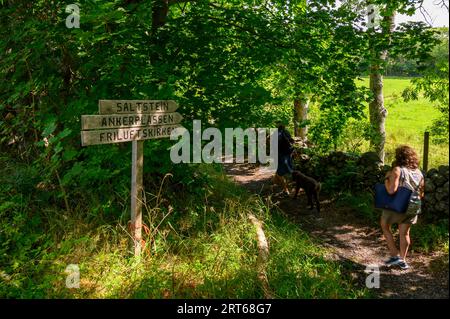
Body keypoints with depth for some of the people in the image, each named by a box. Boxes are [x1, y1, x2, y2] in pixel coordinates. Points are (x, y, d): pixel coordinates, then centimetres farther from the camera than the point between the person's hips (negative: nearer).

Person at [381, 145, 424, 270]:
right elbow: (421, 194, 9)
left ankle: (395, 255, 13)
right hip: (414, 207, 6)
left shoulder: (397, 170, -15)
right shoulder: (419, 173, 4)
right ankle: (402, 260, 27)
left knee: (385, 226, 17)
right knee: (404, 233, 19)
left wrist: (387, 179, -9)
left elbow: (391, 190, -25)